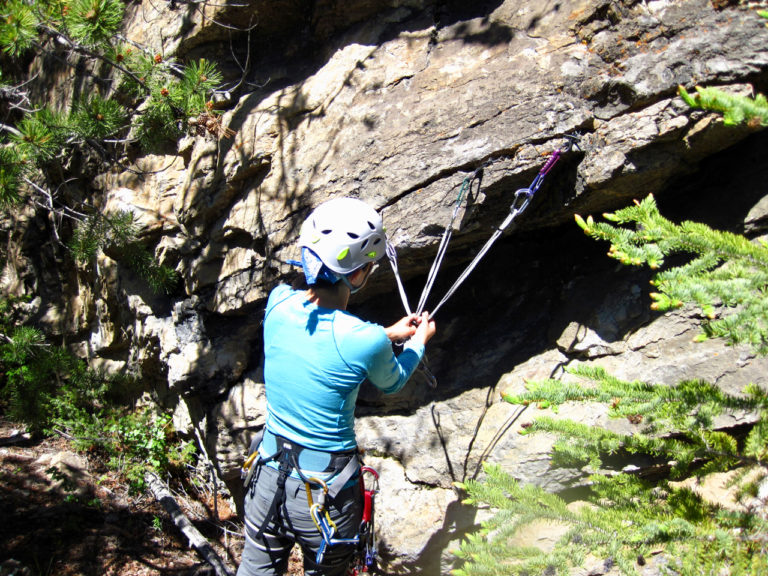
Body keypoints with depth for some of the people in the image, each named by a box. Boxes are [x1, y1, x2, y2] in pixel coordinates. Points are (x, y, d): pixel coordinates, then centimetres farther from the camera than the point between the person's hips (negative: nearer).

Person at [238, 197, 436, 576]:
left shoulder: (278, 303, -11)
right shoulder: (365, 342, -25)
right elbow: (392, 383, 1)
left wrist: (390, 334, 22)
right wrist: (420, 340, 20)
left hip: (268, 479, 4)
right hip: (325, 494, -4)